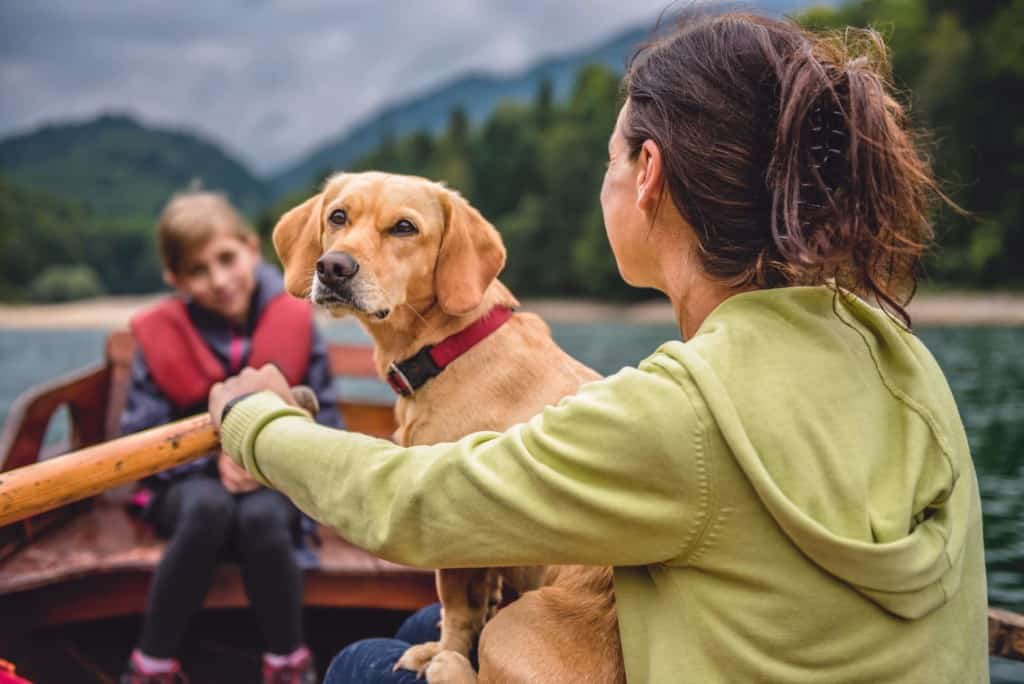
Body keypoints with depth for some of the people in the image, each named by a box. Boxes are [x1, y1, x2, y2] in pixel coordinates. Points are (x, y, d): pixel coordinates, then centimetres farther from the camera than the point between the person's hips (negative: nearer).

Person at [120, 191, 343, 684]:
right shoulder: (161, 336, -3)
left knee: (261, 517, -35)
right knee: (208, 510, -36)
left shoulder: (293, 323, -2)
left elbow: (326, 423, -1)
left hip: (276, 482, 0)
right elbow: (140, 437, -4)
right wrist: (214, 460, -19)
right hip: (190, 482, 0)